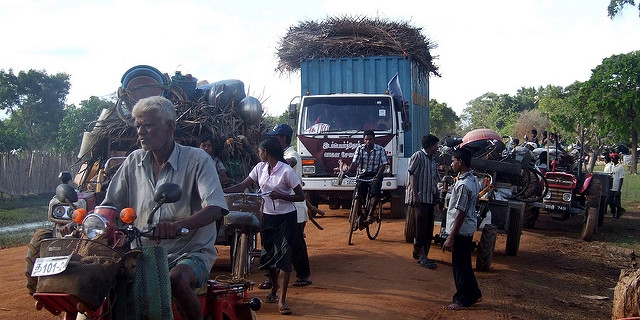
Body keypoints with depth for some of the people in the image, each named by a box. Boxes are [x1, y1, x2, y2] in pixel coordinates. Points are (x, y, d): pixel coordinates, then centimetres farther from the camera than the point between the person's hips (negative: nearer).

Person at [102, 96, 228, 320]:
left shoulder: (196, 159, -8)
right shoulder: (134, 162, 8)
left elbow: (215, 209, -20)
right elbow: (110, 204, 11)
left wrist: (177, 225, -39)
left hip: (191, 251, -4)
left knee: (176, 279, -34)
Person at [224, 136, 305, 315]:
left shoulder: (286, 171, -15)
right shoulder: (260, 168, 3)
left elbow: (300, 197, -12)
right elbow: (242, 186, 7)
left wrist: (280, 196, -23)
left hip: (286, 218, -6)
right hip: (268, 217, 6)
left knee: (284, 255, -9)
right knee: (268, 255, 12)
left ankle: (282, 299, -6)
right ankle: (274, 288, 36)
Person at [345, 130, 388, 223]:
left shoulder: (380, 150, -3)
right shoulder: (359, 149, 1)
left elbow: (383, 165, -6)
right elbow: (355, 163, -6)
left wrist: (377, 176, -23)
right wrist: (346, 172, -23)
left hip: (375, 175, -2)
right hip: (362, 175, 2)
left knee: (375, 194, -25)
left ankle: (370, 215, -22)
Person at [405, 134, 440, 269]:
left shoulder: (433, 160, 19)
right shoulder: (418, 156, -6)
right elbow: (412, 176, -11)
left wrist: (437, 196, 16)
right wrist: (415, 196, -18)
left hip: (430, 199, 9)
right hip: (420, 198, -9)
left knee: (429, 229, 8)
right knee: (421, 228, -9)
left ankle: (423, 255, 15)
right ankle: (422, 257, -8)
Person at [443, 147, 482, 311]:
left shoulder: (463, 185, -23)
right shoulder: (473, 179, 7)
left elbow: (460, 213, -24)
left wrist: (451, 237, -21)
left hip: (461, 230, -10)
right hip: (468, 228, 10)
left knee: (460, 265, 1)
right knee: (464, 263, 19)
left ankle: (462, 300, 12)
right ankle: (474, 294, 30)